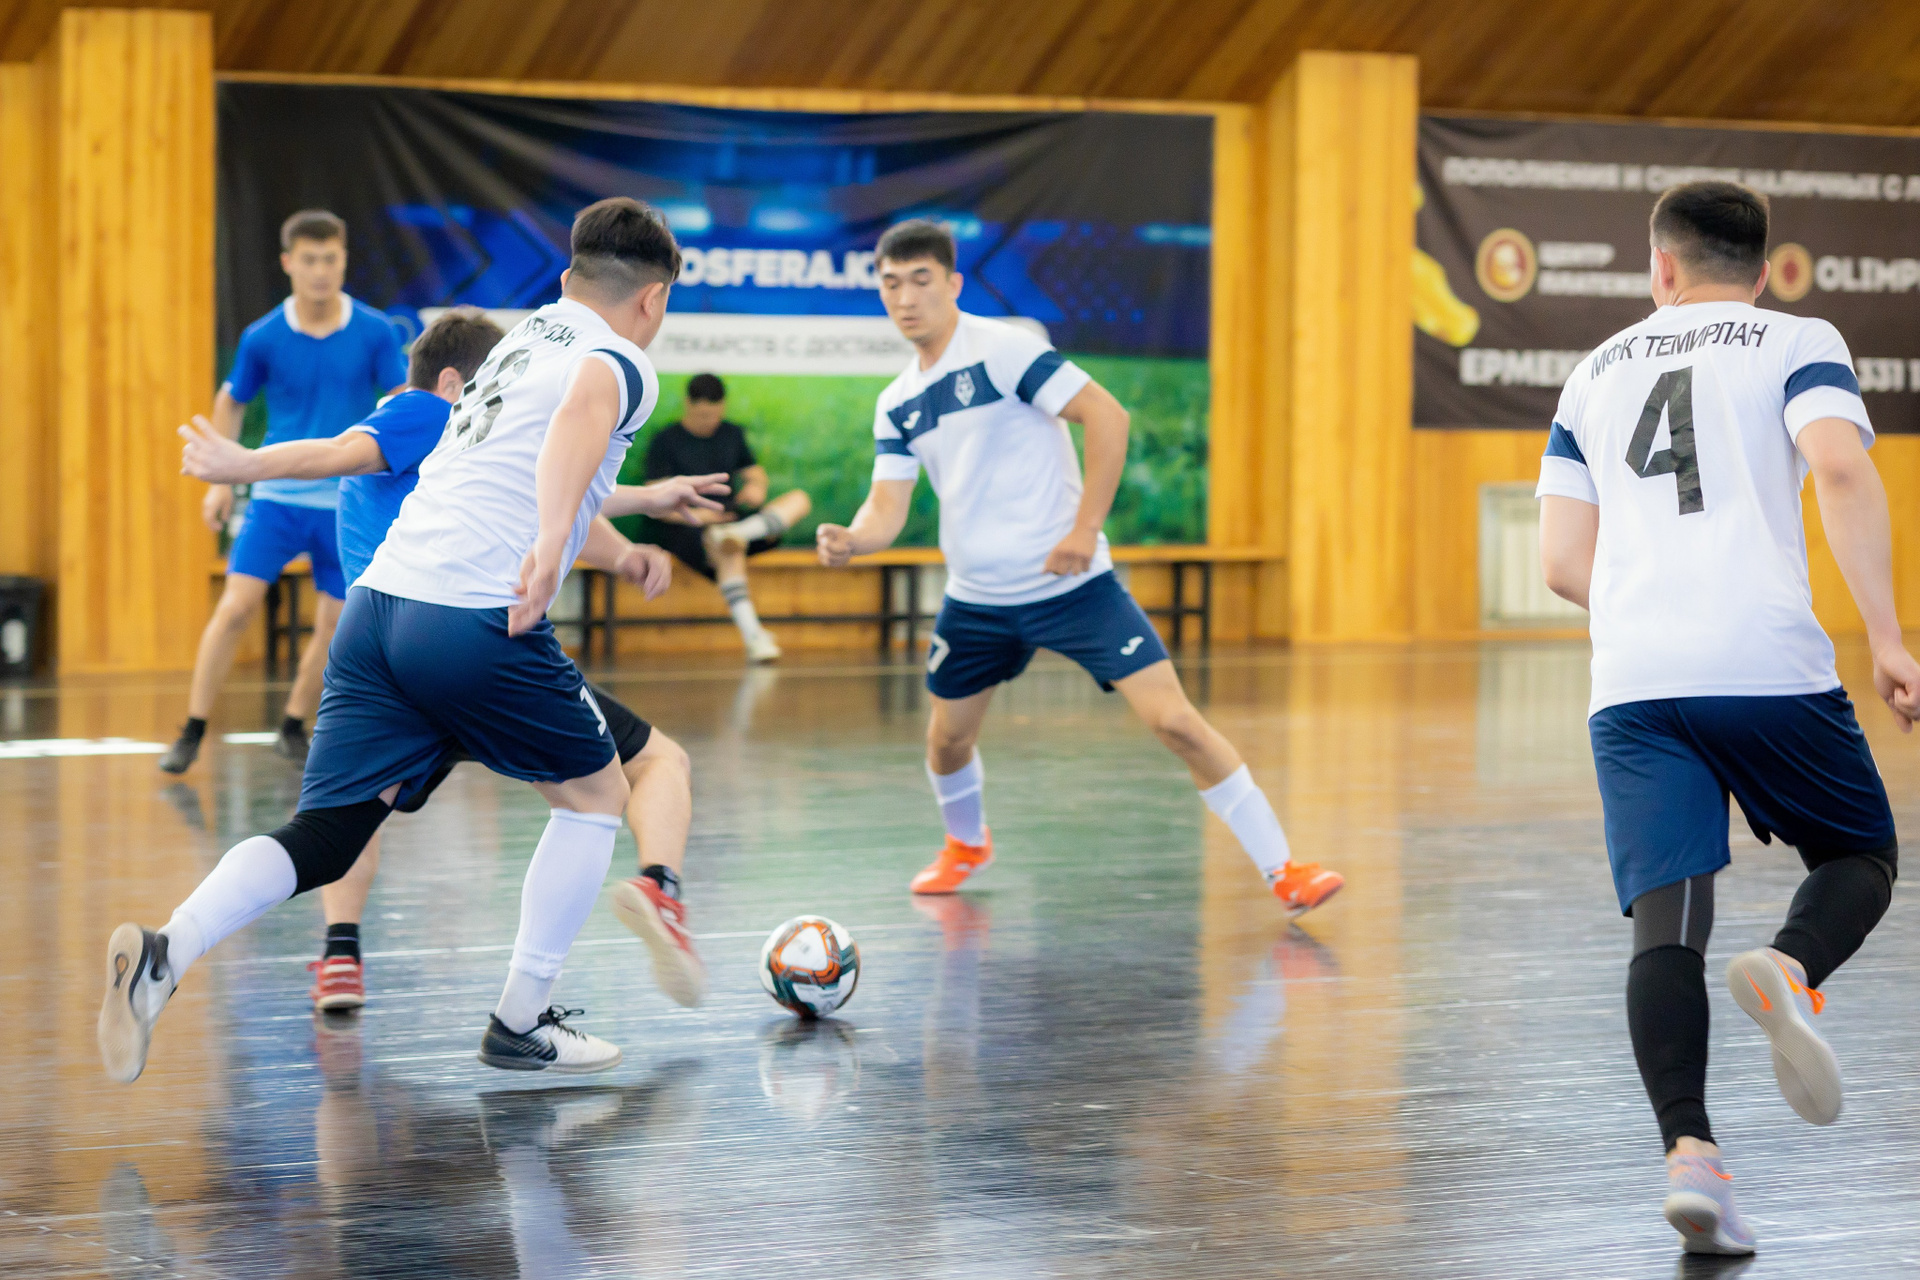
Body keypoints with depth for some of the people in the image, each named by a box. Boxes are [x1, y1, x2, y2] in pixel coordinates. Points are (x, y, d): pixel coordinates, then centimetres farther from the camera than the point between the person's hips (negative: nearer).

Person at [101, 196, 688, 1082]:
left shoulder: (525, 336, 27)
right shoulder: (621, 364, 2)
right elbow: (582, 415, -25)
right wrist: (553, 544, -39)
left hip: (379, 601, 7)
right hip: (478, 619, -7)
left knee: (323, 840, 3)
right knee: (595, 794, 16)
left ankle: (164, 956, -21)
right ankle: (520, 1025, 17)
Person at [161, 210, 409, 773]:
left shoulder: (375, 332, -6)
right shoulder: (263, 337, -4)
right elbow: (230, 403, 11)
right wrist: (220, 481, 7)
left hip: (347, 500, 1)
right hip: (277, 494, -1)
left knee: (334, 623, 3)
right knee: (235, 605, -12)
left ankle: (293, 727, 23)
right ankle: (192, 733, -6)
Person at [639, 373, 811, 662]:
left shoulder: (732, 434, 18)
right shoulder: (666, 441, 0)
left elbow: (755, 472, 22)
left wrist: (757, 486, -4)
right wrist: (693, 515, -24)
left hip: (727, 516, 6)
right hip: (684, 529, -6)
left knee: (799, 499, -14)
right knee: (729, 552, -40)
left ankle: (740, 533, -41)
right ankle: (753, 637, -49)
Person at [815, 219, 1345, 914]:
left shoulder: (1001, 348, -13)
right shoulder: (896, 405, 7)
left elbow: (1107, 416, -18)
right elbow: (888, 506, 3)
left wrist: (1085, 528, -20)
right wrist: (850, 539, -20)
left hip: (1070, 583, -6)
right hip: (977, 597, 6)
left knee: (1174, 719, -15)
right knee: (947, 739, 13)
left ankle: (1281, 867, -8)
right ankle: (966, 845, 46)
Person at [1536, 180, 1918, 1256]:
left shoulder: (1597, 373, 22)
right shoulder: (1798, 344, 11)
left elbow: (1564, 562, 18)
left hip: (1631, 682, 3)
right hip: (1772, 663, -3)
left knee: (1666, 923, -2)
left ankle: (1690, 1149, -21)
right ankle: (1792, 971, -17)